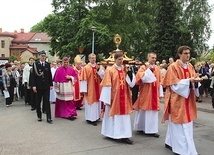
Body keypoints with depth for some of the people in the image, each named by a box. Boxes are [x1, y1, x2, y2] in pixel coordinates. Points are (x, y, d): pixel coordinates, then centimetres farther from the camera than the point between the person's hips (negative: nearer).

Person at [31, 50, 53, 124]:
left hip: (46, 86, 1)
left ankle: (49, 118, 1)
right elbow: (33, 75, -5)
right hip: (38, 86, -1)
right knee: (38, 102, 10)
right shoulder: (35, 64, -3)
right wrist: (34, 85, -11)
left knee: (47, 101, 0)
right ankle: (39, 116, 24)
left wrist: (51, 84, 4)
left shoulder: (47, 64, 5)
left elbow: (49, 75, 8)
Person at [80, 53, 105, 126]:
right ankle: (90, 118, 7)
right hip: (90, 89, -5)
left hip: (97, 89, 5)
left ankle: (96, 117, 25)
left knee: (97, 103, 12)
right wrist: (84, 90, -13)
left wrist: (99, 69, -16)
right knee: (90, 103, -1)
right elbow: (84, 79, -10)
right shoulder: (86, 68, -8)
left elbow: (103, 76, -2)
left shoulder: (98, 67, 7)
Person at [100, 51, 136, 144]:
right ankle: (112, 134, 22)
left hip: (124, 97, 4)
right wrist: (107, 99, -11)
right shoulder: (110, 70, -6)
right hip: (114, 97, -4)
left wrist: (129, 73, -12)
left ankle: (124, 135, 12)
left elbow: (131, 83, 2)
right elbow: (107, 86, -9)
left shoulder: (125, 69, 7)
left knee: (124, 116, 5)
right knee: (114, 116, 6)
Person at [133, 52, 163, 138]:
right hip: (145, 93, -4)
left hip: (154, 93, 4)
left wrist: (160, 92, 8)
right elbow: (139, 77, -19)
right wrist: (148, 69, -20)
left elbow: (159, 81, 11)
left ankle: (152, 130, 11)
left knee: (153, 110, 4)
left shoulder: (157, 68, 10)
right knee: (144, 110, 5)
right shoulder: (143, 67, -4)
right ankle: (141, 127, 21)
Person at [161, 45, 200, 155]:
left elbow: (192, 80, 10)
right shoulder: (173, 67, -11)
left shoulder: (190, 66, 10)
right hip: (177, 99, -8)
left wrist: (196, 80, -13)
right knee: (179, 124, -2)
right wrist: (189, 81, -25)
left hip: (188, 100, 8)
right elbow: (174, 84, -16)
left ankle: (170, 142, 27)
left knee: (186, 122, 13)